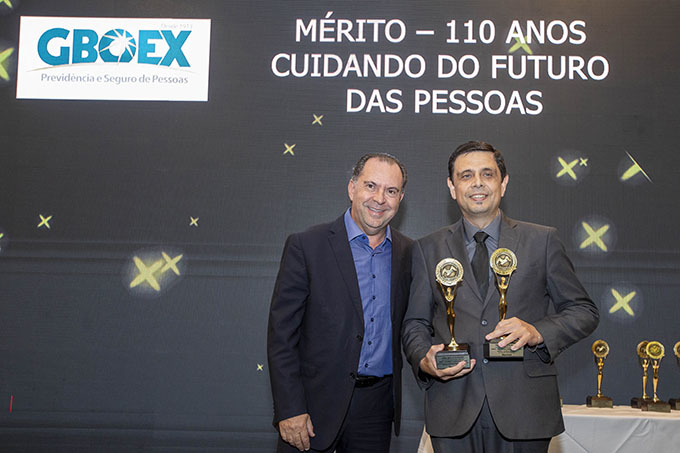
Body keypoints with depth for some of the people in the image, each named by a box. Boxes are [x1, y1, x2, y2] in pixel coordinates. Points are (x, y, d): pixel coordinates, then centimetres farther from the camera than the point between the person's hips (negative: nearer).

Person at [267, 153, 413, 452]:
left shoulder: (407, 252, 5)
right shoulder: (306, 246, -7)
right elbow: (281, 334, -9)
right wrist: (289, 410, -13)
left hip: (377, 405, 3)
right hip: (317, 403, -3)